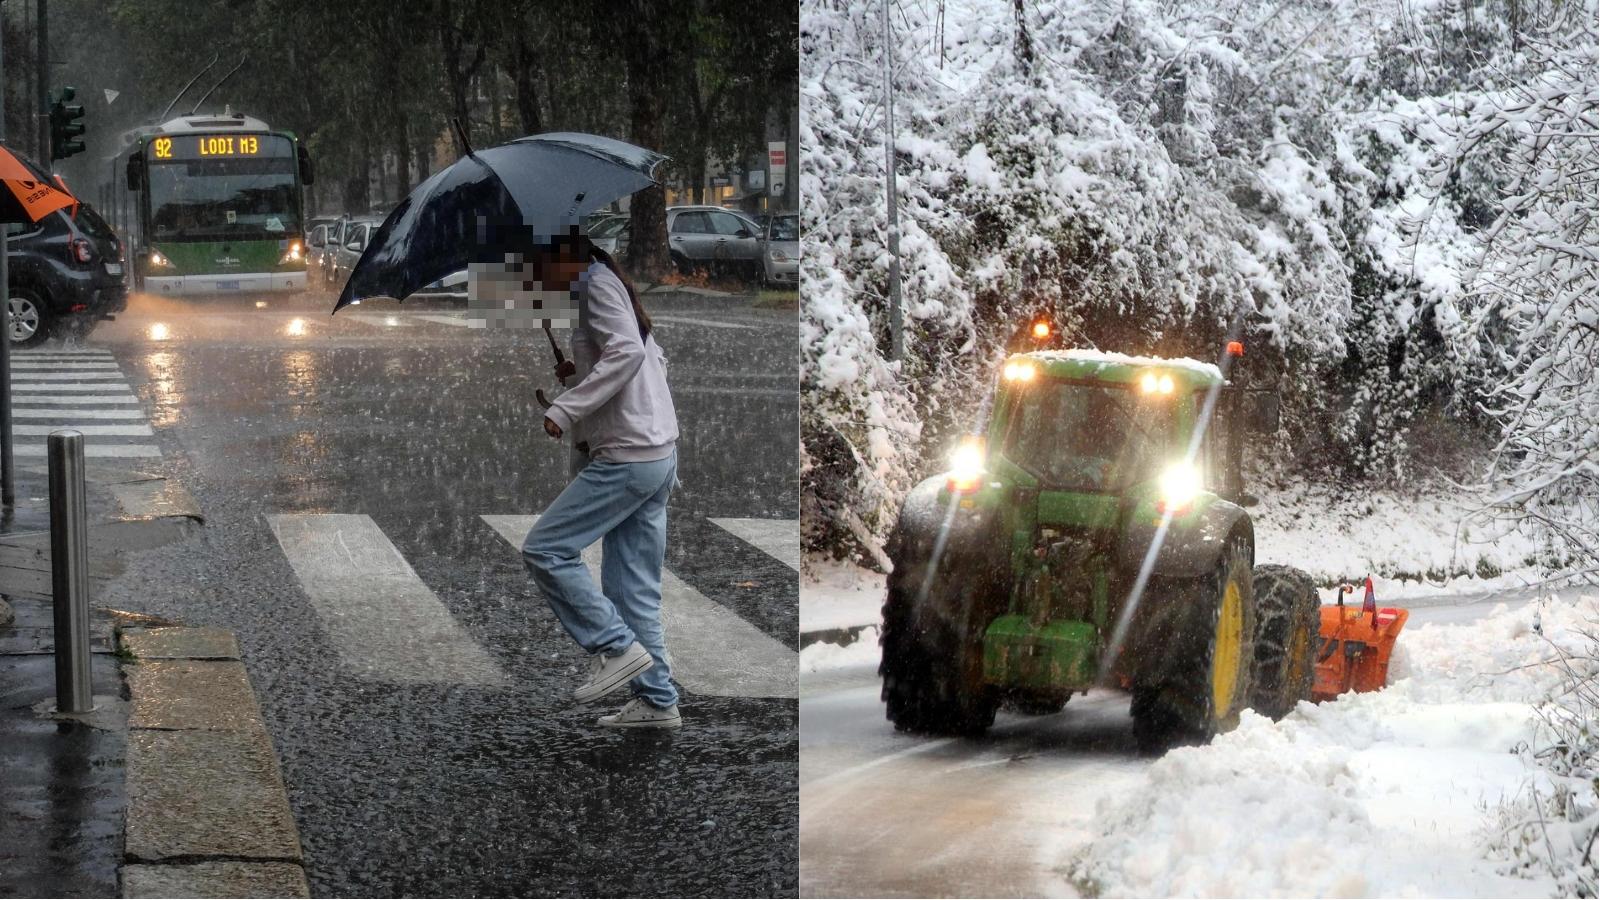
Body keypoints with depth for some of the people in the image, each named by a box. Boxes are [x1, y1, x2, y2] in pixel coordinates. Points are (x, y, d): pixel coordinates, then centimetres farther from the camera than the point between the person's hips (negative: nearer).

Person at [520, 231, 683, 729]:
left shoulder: (599, 284, -9)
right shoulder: (611, 288, 20)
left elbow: (627, 351, -24)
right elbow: (655, 359, 29)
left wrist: (566, 407, -25)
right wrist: (581, 375, 19)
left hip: (627, 458, -10)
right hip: (658, 454, 10)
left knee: (545, 549, -8)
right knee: (633, 587, 9)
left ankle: (617, 647, -9)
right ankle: (657, 700, 9)